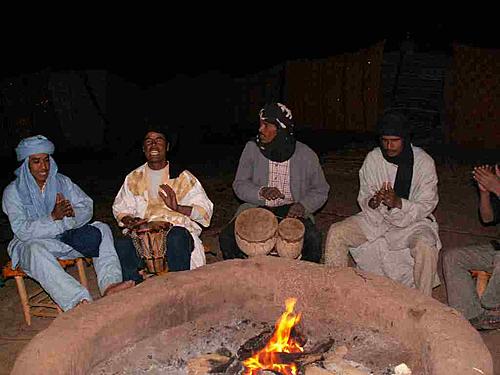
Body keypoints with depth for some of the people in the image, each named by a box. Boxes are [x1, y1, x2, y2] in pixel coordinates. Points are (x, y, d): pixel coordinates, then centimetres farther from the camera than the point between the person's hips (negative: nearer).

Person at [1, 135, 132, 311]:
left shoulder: (62, 181, 6)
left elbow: (87, 208, 0)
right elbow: (22, 231, -17)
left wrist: (72, 213, -23)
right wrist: (54, 217, -29)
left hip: (66, 238, 4)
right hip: (33, 243, -4)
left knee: (102, 229, -15)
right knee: (37, 250, -39)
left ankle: (109, 285, -36)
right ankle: (81, 302, -53)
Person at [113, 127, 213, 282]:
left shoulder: (183, 177, 10)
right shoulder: (133, 178, 19)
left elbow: (205, 210, 4)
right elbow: (120, 210, 23)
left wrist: (177, 208, -14)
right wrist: (130, 221, -2)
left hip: (177, 227, -2)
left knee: (176, 238, -38)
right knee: (122, 245, -30)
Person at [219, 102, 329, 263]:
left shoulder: (306, 155, -4)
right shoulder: (252, 148, -1)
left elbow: (320, 191, 5)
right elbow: (239, 185, 0)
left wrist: (303, 205, -16)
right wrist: (261, 192, -21)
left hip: (292, 211, -1)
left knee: (313, 239, -29)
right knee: (227, 237, -21)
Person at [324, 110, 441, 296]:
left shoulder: (424, 162, -11)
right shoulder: (372, 158, -3)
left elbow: (427, 206, -11)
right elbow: (363, 197, 1)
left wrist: (399, 203, -30)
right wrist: (372, 202, -24)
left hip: (413, 221, -3)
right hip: (376, 218, 3)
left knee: (425, 247, -35)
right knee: (336, 232, -17)